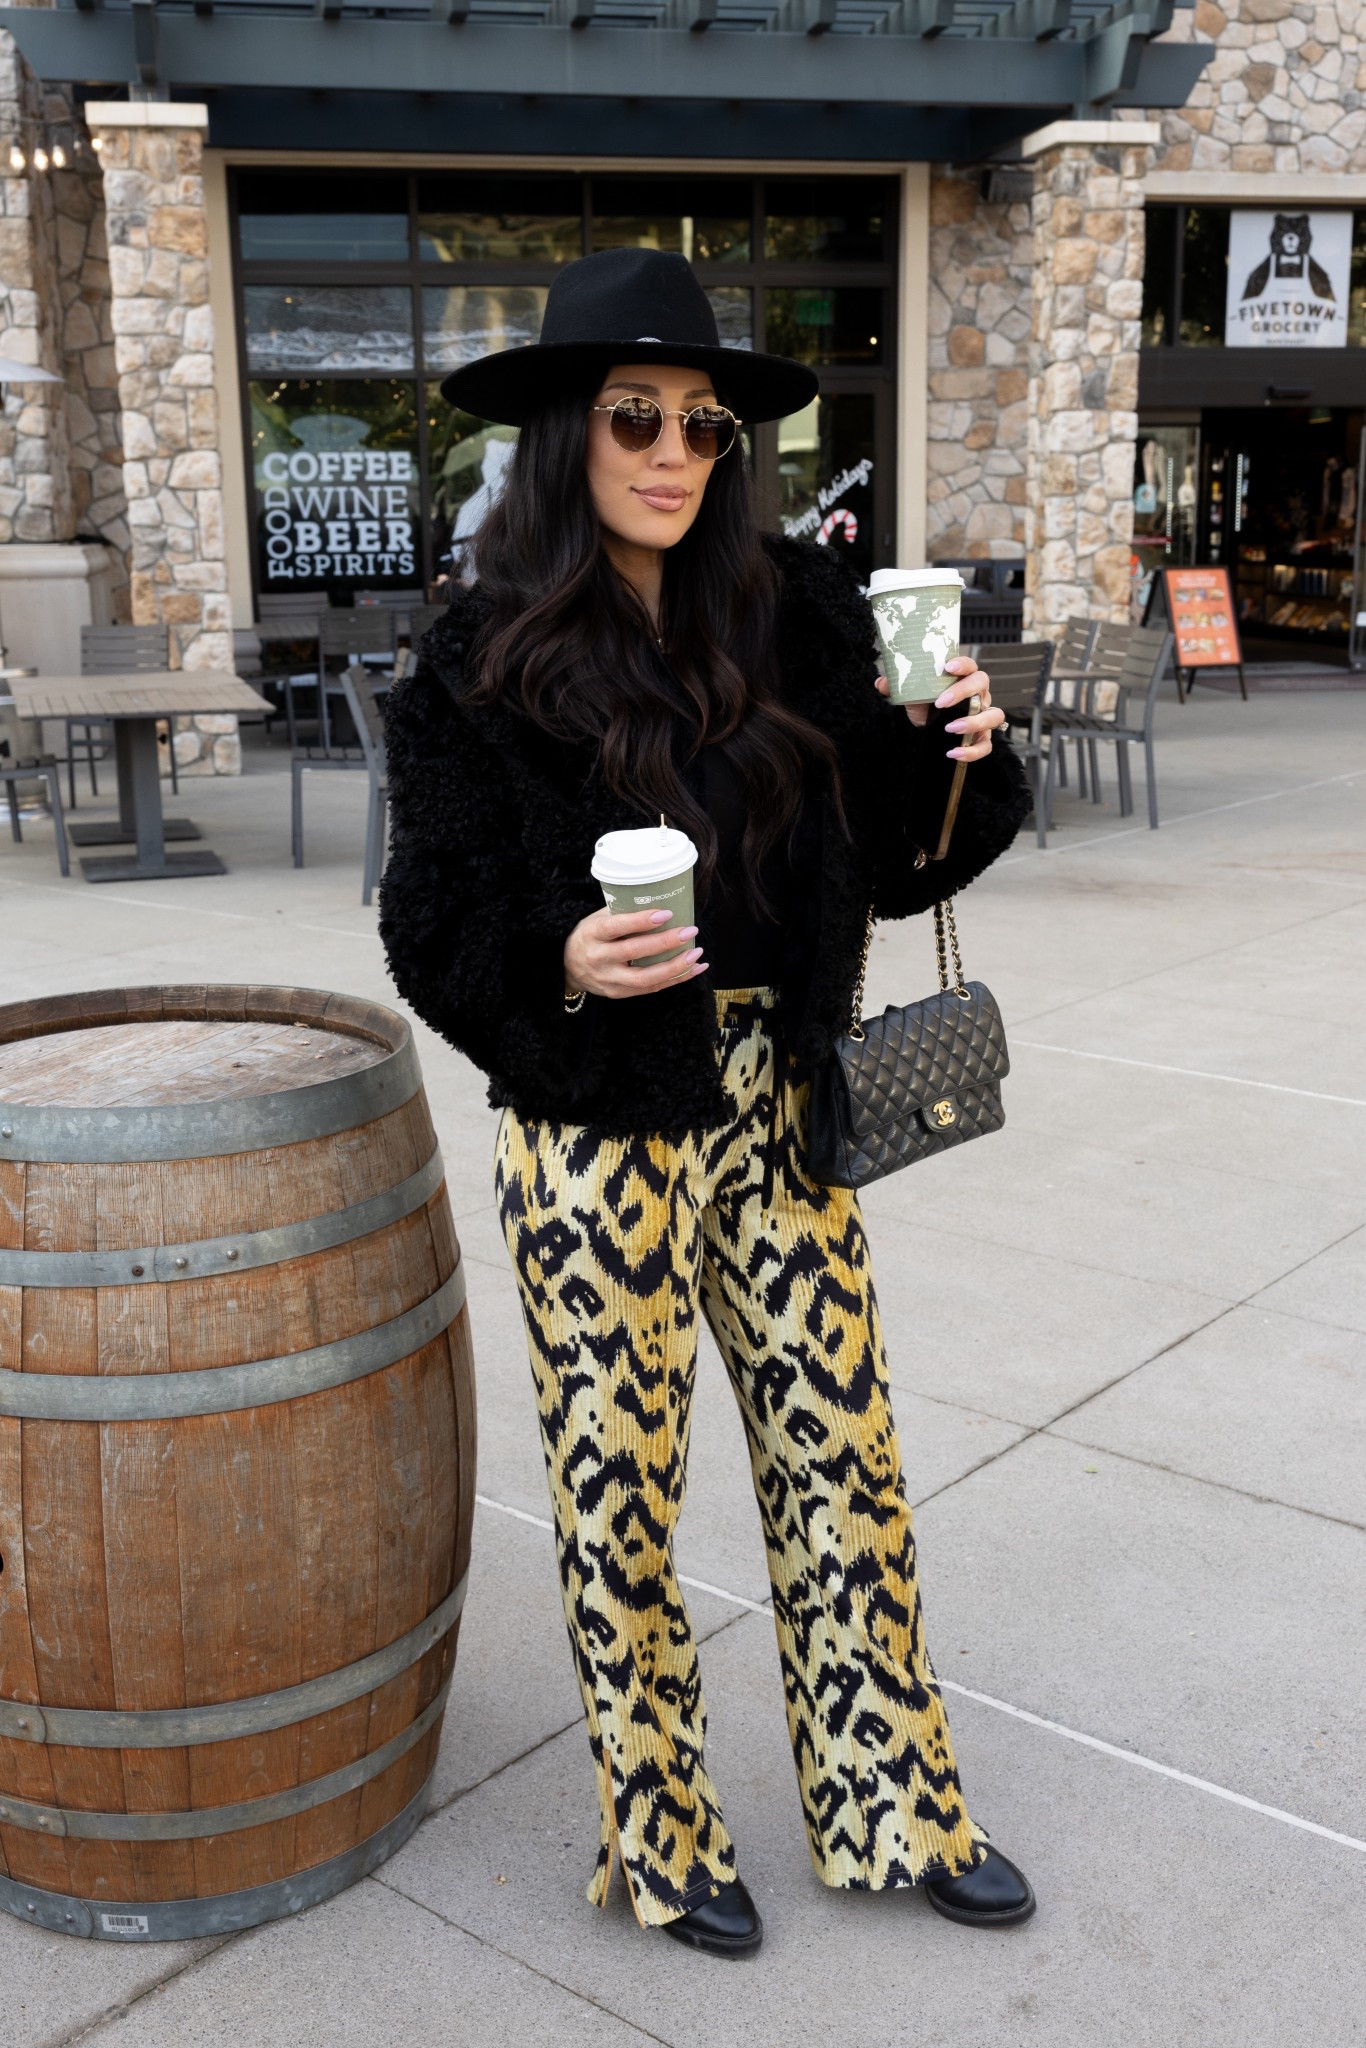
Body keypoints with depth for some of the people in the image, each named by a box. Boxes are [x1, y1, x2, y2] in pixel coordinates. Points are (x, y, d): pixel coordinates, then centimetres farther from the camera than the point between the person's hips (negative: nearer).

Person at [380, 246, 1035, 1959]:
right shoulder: (482, 665, -9)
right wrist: (560, 963, -25)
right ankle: (663, 1840, 34)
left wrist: (960, 759, -12)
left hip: (776, 1109, 4)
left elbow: (882, 860, 6)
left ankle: (896, 1808, 35)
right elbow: (432, 930, -6)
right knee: (621, 1493, 11)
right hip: (598, 1135, -3)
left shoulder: (795, 617, 1)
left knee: (843, 1454, 13)